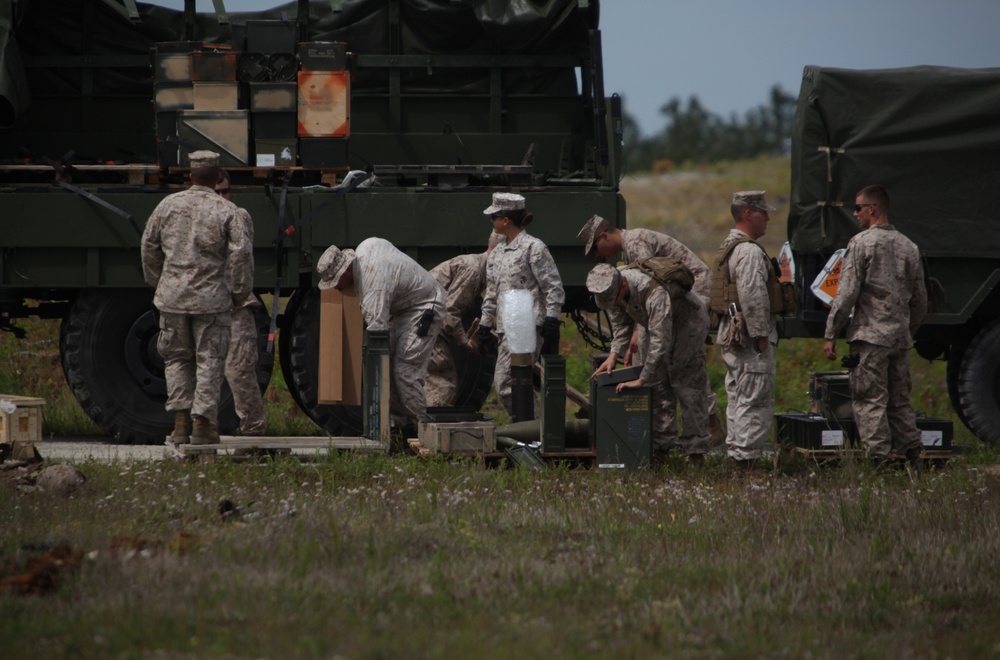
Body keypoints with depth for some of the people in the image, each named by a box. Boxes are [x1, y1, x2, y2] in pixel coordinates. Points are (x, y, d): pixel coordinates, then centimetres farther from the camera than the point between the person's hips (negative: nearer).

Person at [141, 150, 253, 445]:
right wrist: (239, 293, 2)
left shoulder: (168, 205, 3)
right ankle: (203, 423, 0)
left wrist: (157, 282, 23)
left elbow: (149, 247, 10)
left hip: (173, 296, 3)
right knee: (209, 360, 4)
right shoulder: (226, 211, -6)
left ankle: (181, 420, 5)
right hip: (212, 298, -3)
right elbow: (241, 254, -9)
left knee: (177, 358, 12)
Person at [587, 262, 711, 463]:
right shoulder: (612, 289, -17)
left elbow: (660, 342, -41)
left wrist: (641, 380, -37)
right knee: (657, 385, 3)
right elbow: (620, 323, 1)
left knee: (687, 386, -11)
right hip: (660, 325, 8)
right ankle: (660, 443, 9)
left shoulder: (654, 293, -42)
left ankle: (695, 450, -7)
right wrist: (614, 354, -13)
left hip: (688, 320, -8)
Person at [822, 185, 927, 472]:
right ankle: (913, 457, 10)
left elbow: (846, 294, -12)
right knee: (900, 401, 13)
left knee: (871, 401, -5)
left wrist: (831, 335, -7)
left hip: (870, 335, -6)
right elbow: (920, 300, 16)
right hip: (900, 337, 6)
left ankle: (879, 461, -9)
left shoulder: (861, 243, -8)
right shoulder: (908, 246, 12)